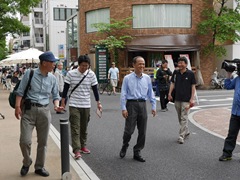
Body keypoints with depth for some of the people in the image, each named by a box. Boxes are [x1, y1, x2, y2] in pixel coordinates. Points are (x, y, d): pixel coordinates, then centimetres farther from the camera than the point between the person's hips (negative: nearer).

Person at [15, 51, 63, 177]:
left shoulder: (52, 78, 7)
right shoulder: (30, 73, -3)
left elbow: (55, 95, 14)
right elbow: (20, 91, -3)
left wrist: (56, 106, -5)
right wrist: (17, 106, -13)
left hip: (45, 111, 4)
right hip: (28, 109, -3)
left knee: (43, 142, 9)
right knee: (25, 141, -7)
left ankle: (39, 167, 26)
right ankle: (27, 163, 21)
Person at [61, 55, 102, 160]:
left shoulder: (91, 74, -1)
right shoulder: (71, 74, -6)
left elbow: (95, 89, 6)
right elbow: (66, 88, 0)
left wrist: (98, 103, 7)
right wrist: (63, 102, 1)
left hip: (86, 105, 3)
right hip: (74, 105, -3)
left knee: (84, 128, 12)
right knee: (75, 128, -7)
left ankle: (83, 146, 26)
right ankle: (77, 150, -8)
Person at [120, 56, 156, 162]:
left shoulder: (147, 78, 8)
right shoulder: (127, 78, -1)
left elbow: (150, 93, 12)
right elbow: (123, 94, -3)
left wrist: (153, 106, 9)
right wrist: (123, 108, -9)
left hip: (142, 105, 4)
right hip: (131, 104, -4)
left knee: (142, 131, 7)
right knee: (129, 130, -5)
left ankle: (137, 153, 21)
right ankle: (124, 147, 25)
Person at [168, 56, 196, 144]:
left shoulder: (190, 74, -6)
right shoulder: (176, 72, 5)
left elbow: (193, 86, -4)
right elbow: (172, 83, 11)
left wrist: (192, 98, -9)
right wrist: (170, 93, -1)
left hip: (186, 99, -5)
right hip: (177, 98, 5)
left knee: (184, 118, -7)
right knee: (180, 117, 15)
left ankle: (181, 136, -4)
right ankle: (186, 131, 34)